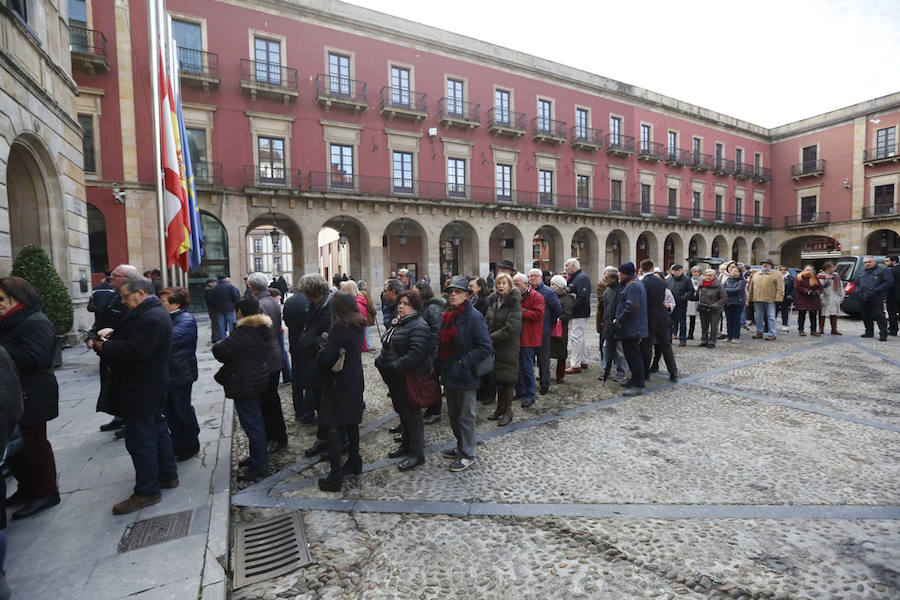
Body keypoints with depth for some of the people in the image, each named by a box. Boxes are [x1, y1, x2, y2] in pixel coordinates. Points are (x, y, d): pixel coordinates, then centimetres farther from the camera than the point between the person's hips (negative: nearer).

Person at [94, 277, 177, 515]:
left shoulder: (151, 318, -22)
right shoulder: (153, 312, 12)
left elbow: (134, 351, -28)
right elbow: (132, 337, 20)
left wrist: (103, 346, -14)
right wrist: (112, 334, 1)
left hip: (141, 391, -11)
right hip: (150, 388, 11)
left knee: (140, 441, -1)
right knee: (158, 431, 18)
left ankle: (147, 491, 9)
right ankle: (168, 475, 31)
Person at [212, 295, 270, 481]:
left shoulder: (245, 331, -22)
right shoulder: (263, 327, 8)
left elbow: (222, 352, -21)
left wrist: (217, 345, 1)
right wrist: (224, 345, 9)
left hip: (245, 384, -10)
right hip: (258, 379, 10)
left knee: (251, 424, -1)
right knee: (256, 420, 20)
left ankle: (259, 466, 9)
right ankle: (259, 457, 34)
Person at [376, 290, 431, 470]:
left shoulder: (418, 326, -19)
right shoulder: (397, 323, 12)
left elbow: (415, 354, -28)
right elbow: (387, 346, 21)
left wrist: (393, 367, -28)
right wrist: (381, 361, 4)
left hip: (409, 377, -9)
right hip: (395, 378, 9)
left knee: (412, 413, 2)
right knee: (402, 411, 21)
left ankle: (417, 453, 15)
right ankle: (406, 444, 38)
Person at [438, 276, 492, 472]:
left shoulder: (473, 317, -17)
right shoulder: (447, 315, 8)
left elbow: (486, 347, -20)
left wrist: (464, 362, -20)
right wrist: (440, 363, 8)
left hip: (465, 375, -8)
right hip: (449, 374, 8)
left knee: (465, 416, 6)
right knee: (453, 414, 21)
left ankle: (468, 454, 23)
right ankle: (461, 446, 40)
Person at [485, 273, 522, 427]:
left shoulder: (514, 303, -13)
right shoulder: (493, 301, 8)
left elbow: (511, 328, -19)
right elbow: (488, 322, 14)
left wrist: (491, 338, -17)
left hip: (509, 345, -6)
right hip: (495, 345, 7)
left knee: (507, 378, 2)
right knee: (497, 377, 15)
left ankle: (508, 410, 16)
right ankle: (500, 407, 29)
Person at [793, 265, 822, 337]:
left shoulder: (815, 278, 9)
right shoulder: (799, 278, -4)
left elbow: (820, 287, 11)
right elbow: (798, 287, -13)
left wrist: (817, 292, -10)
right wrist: (808, 292, -21)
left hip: (814, 300, 4)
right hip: (802, 299, -4)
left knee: (813, 315, 7)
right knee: (802, 315, 0)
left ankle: (813, 330, 14)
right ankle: (801, 330, 9)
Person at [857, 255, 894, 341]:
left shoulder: (883, 270, 2)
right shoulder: (862, 273, 20)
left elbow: (889, 282, -7)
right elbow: (857, 284, 25)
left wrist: (876, 290, -16)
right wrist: (859, 292, 5)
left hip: (876, 299, -6)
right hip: (863, 299, 6)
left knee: (879, 316, -10)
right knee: (865, 316, 11)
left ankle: (883, 334, -6)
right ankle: (869, 332, 22)